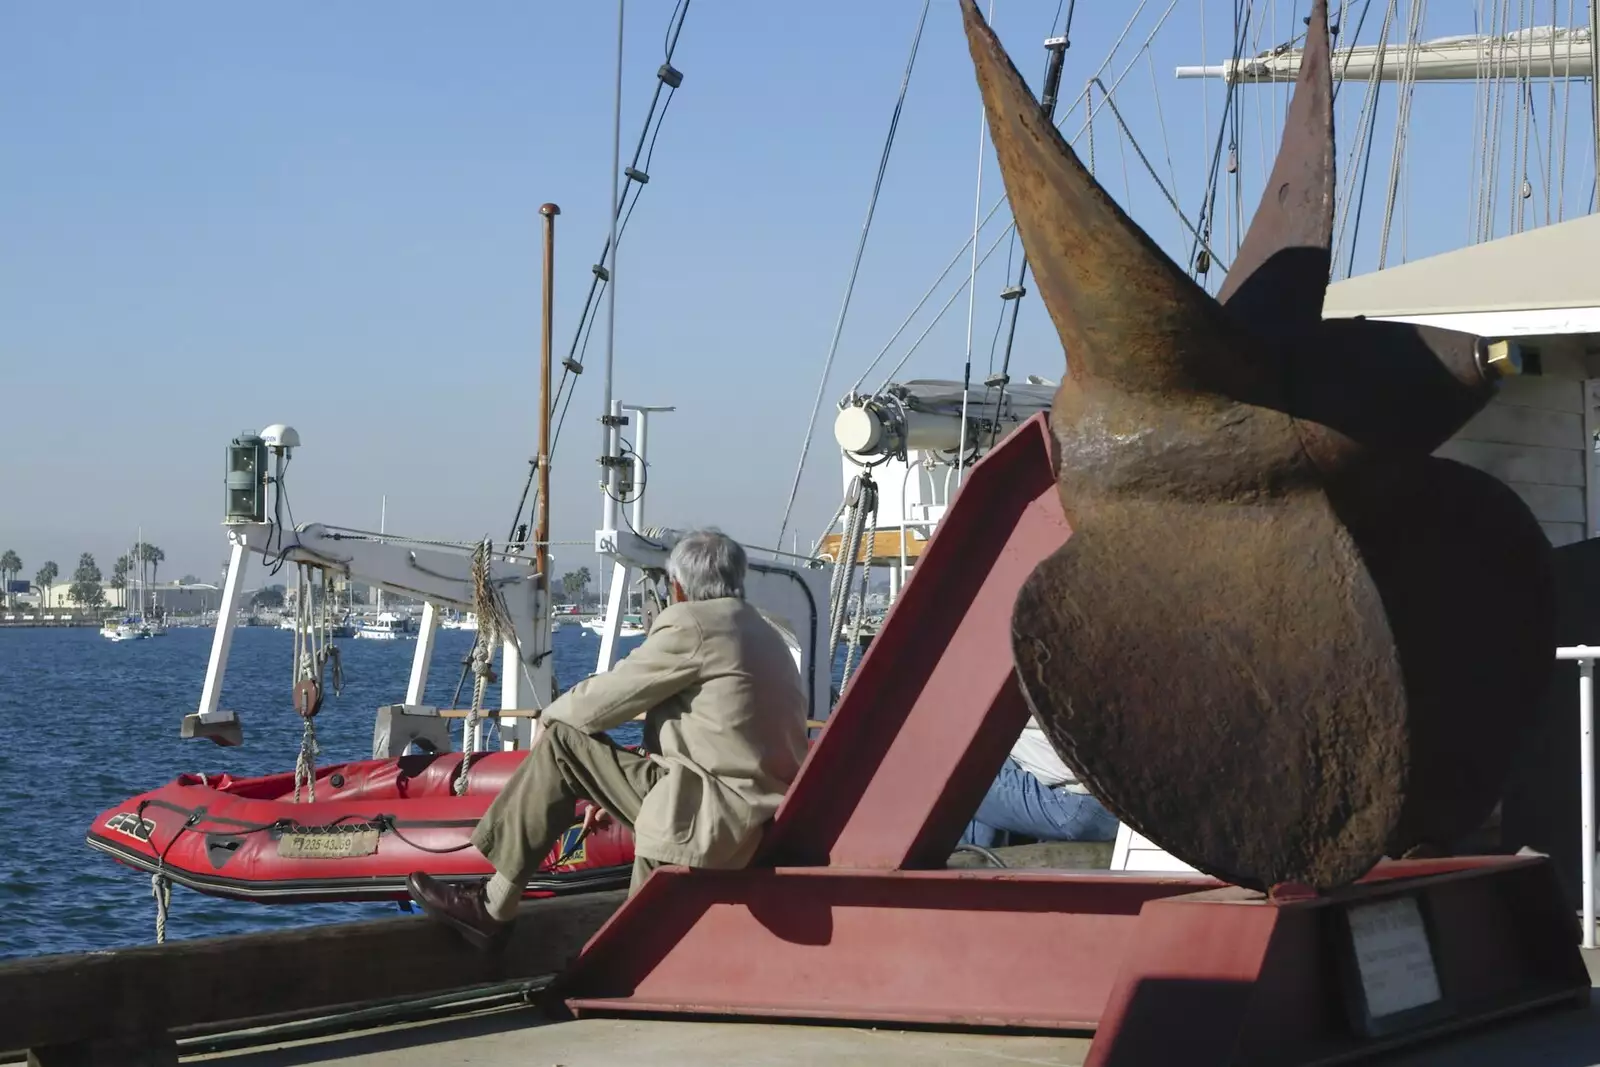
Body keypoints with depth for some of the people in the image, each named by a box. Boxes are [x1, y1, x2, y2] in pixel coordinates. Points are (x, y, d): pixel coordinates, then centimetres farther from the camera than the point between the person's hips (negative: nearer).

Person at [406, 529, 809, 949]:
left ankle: (493, 908, 2)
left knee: (562, 742, -1)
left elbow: (601, 701, -6)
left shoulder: (690, 626, -9)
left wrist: (550, 717, 18)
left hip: (711, 817, -9)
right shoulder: (763, 633, 21)